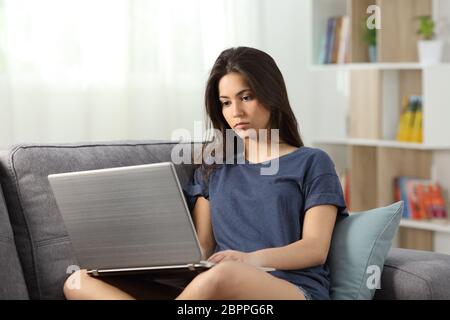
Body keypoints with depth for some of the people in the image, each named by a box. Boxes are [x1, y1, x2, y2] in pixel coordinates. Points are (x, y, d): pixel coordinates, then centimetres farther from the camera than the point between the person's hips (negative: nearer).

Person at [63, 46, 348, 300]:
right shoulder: (213, 171, 29)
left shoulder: (312, 163, 15)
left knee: (220, 277, -44)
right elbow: (202, 247, 18)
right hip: (220, 294, 5)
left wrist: (252, 258, -18)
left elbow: (316, 248, 2)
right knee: (81, 282, -19)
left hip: (295, 290, -4)